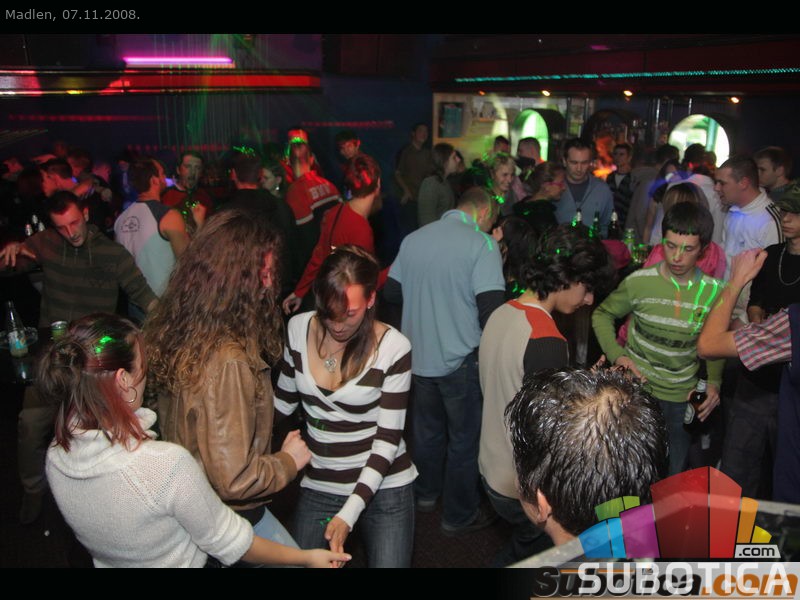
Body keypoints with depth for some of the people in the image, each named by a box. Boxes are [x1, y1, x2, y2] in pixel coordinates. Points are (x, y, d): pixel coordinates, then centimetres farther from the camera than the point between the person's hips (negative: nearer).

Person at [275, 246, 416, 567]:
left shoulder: (393, 347, -17)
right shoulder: (299, 328, -6)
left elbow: (388, 438, -14)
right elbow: (284, 400, 8)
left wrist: (349, 513, -21)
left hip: (383, 488, -3)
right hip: (318, 486, 3)